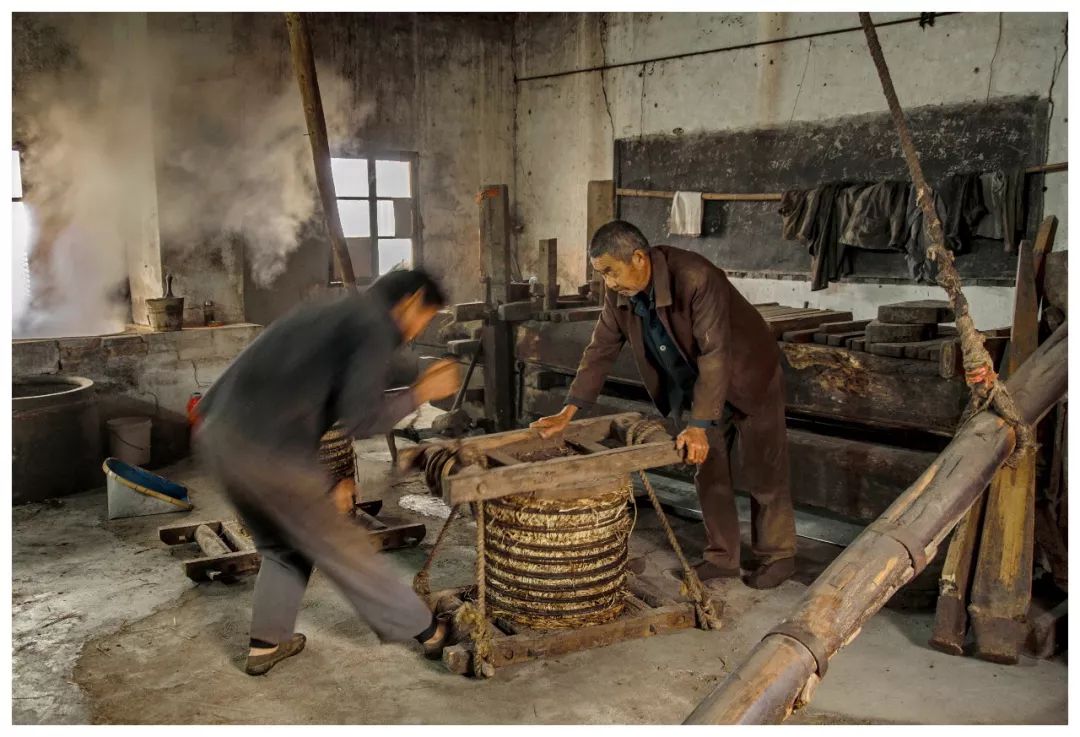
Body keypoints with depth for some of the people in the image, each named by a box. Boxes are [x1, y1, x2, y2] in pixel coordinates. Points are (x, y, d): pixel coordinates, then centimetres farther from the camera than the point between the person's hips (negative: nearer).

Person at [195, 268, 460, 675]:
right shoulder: (375, 327, -4)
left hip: (217, 435, 8)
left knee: (281, 547, 26)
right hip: (269, 452, -8)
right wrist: (420, 393, 2)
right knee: (343, 549, 8)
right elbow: (360, 419, -11)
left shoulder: (328, 312, 23)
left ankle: (266, 644, 34)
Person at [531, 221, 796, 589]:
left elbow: (714, 355, -36)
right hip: (698, 385, 7)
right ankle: (721, 557, 24)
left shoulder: (696, 278, -36)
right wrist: (569, 411, -10)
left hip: (747, 378, -6)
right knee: (707, 471, 11)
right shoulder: (619, 292, -14)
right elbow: (601, 349, -6)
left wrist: (700, 426, -38)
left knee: (763, 472, 5)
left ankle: (777, 556, 22)